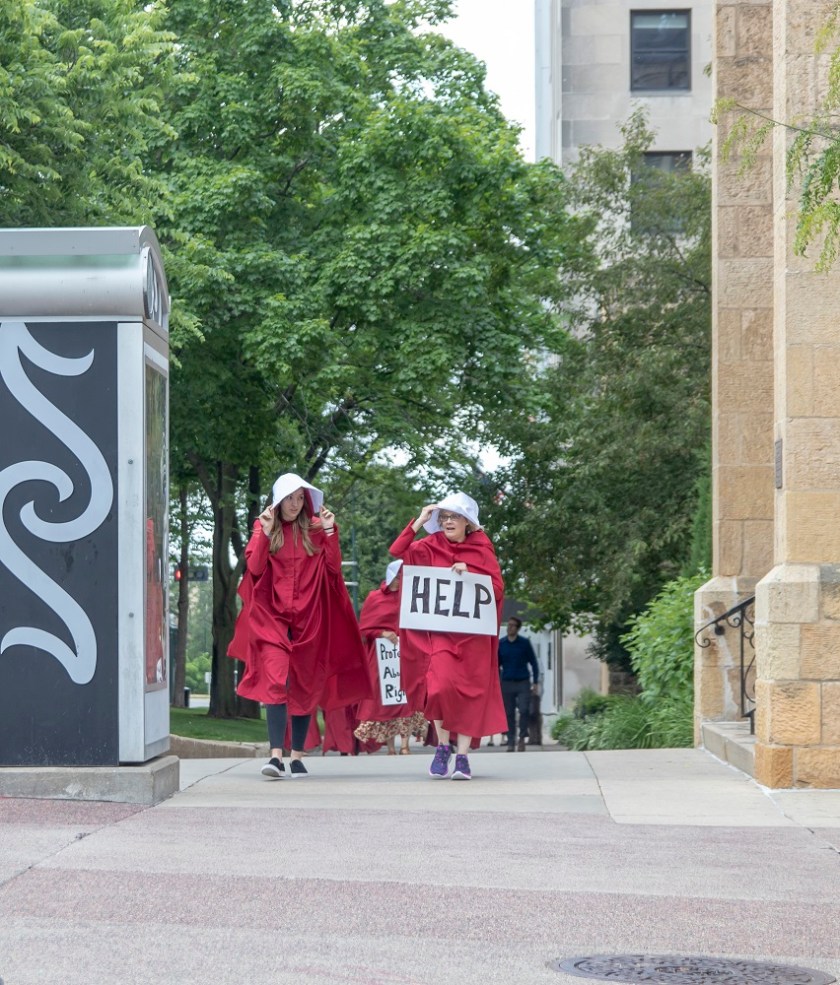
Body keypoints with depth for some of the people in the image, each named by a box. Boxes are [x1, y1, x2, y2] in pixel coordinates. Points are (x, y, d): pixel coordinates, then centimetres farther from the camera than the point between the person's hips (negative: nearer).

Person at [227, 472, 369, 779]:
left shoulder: (314, 528, 9)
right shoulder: (263, 526, 7)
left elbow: (334, 568, 1)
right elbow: (254, 568, -4)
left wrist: (330, 532, -7)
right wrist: (265, 533, -11)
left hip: (309, 617, 2)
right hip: (272, 615, -2)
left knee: (305, 686, 5)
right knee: (275, 680, -17)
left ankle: (297, 756, 13)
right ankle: (276, 754, -23)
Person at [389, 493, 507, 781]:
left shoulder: (481, 550, 5)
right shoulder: (431, 547, 7)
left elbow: (497, 587, 1)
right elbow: (398, 551, -6)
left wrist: (469, 575, -13)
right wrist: (419, 522, -8)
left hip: (472, 632, 0)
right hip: (439, 630, 0)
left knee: (469, 692, -1)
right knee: (440, 684, -18)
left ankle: (462, 756, 5)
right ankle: (443, 746, 0)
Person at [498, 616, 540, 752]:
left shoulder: (525, 643, 1)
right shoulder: (500, 643, 4)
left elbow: (533, 663, 5)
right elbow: (497, 665, 11)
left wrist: (535, 682, 0)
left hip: (523, 683, -1)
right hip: (507, 683, 1)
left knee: (524, 710, -13)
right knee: (509, 714, 3)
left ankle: (522, 738, 4)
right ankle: (511, 742, 9)